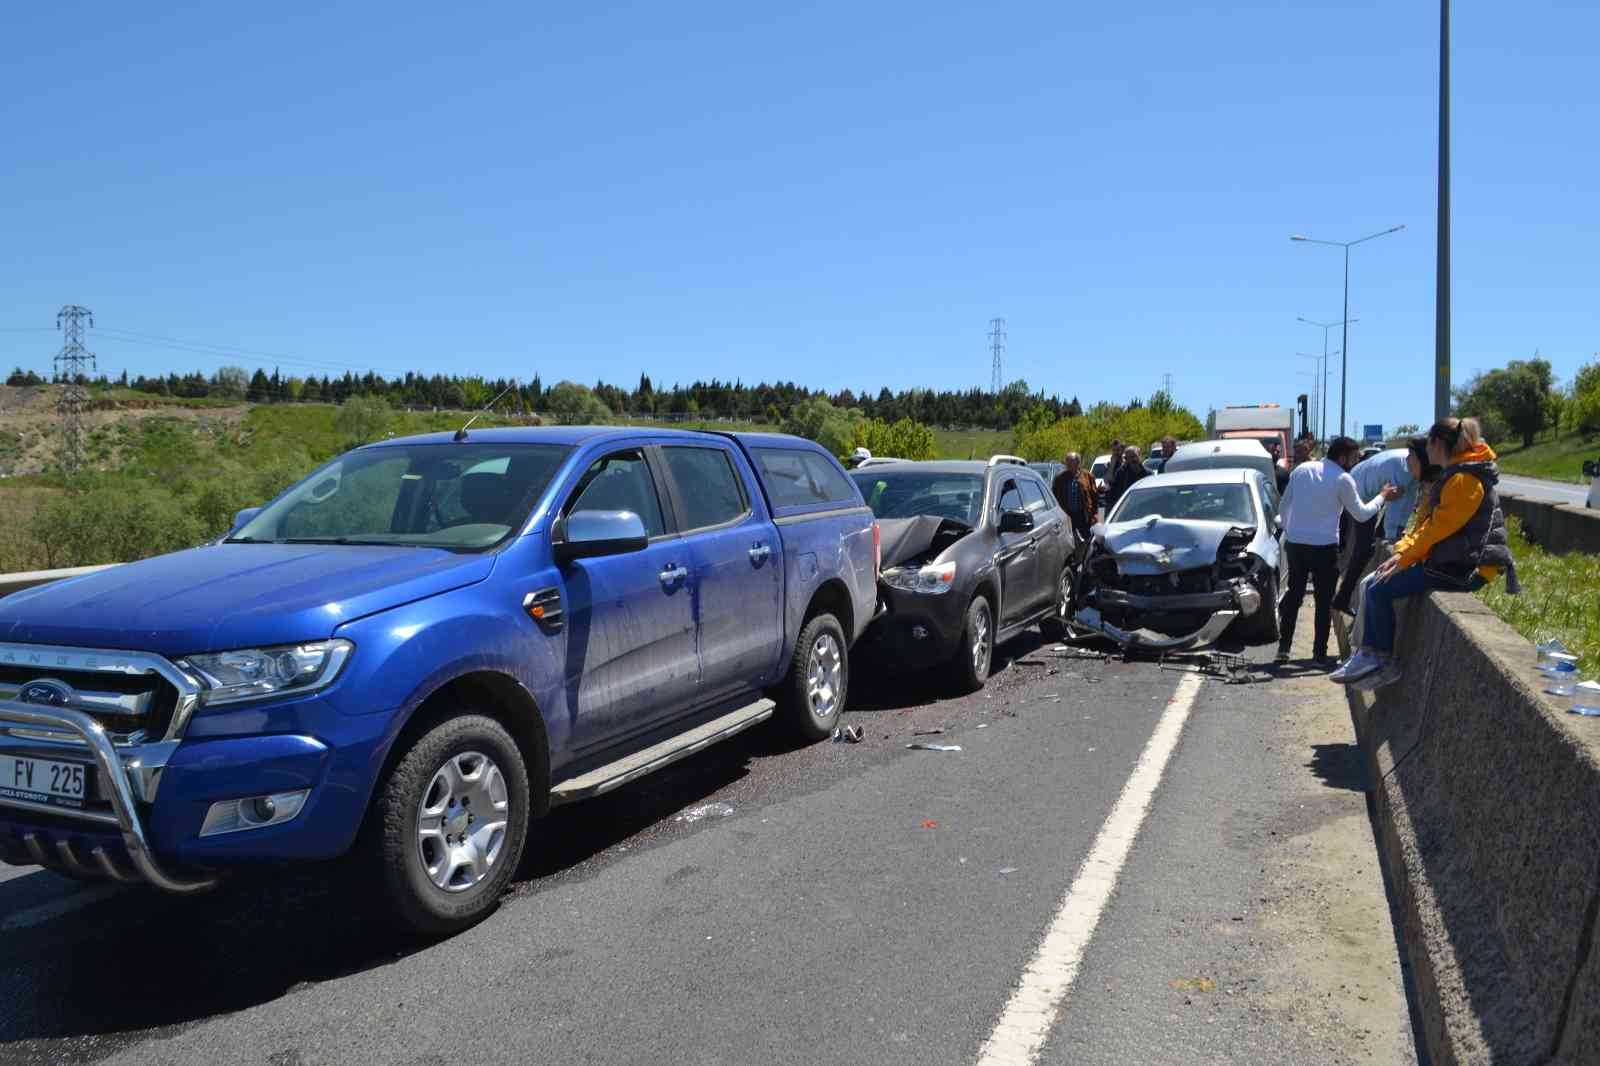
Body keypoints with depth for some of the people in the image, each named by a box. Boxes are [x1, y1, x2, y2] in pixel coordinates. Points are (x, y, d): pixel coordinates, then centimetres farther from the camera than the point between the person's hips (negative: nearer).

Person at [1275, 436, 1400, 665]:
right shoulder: (1343, 479, -8)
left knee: (1294, 595, 14)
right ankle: (1320, 654, 9)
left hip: (1295, 543, 4)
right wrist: (1383, 496, 14)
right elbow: (1361, 514, 0)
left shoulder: (1302, 469, 6)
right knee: (1324, 601, 6)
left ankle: (1283, 647, 13)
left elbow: (1285, 505, 10)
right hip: (1324, 547, -4)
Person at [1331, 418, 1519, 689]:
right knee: (1373, 583, 6)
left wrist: (1405, 559, -11)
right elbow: (1431, 522, 17)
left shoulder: (1463, 479, -17)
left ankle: (1386, 663, -1)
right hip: (1451, 561, 10)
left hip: (1465, 567, -10)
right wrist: (1402, 550, 6)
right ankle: (1368, 655, 4)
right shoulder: (1454, 475, 17)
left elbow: (1439, 527, -19)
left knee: (1380, 591, -14)